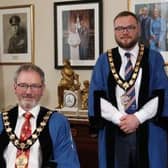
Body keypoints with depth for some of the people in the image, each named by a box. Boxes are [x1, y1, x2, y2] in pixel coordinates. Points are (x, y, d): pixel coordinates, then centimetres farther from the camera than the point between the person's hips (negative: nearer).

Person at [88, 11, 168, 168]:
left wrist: (138, 118, -13)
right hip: (113, 132, 1)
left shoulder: (154, 58, 5)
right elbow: (96, 96, 0)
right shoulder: (104, 60, 6)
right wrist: (119, 119, -12)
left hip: (148, 132, 0)